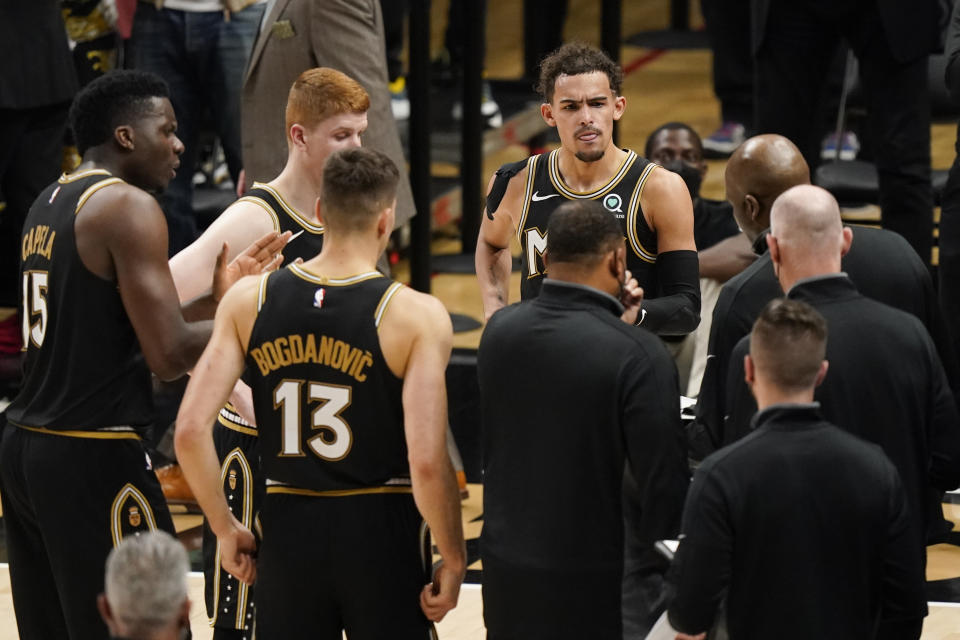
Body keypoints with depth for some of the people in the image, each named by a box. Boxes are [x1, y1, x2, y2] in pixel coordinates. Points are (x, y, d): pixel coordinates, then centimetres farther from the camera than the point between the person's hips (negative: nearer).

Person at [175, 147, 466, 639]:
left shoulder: (249, 300, -2)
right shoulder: (416, 317, -12)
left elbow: (190, 431, -7)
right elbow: (427, 462, -19)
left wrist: (226, 529, 5)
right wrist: (453, 560, -6)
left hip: (287, 526, 3)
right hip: (381, 529, -3)